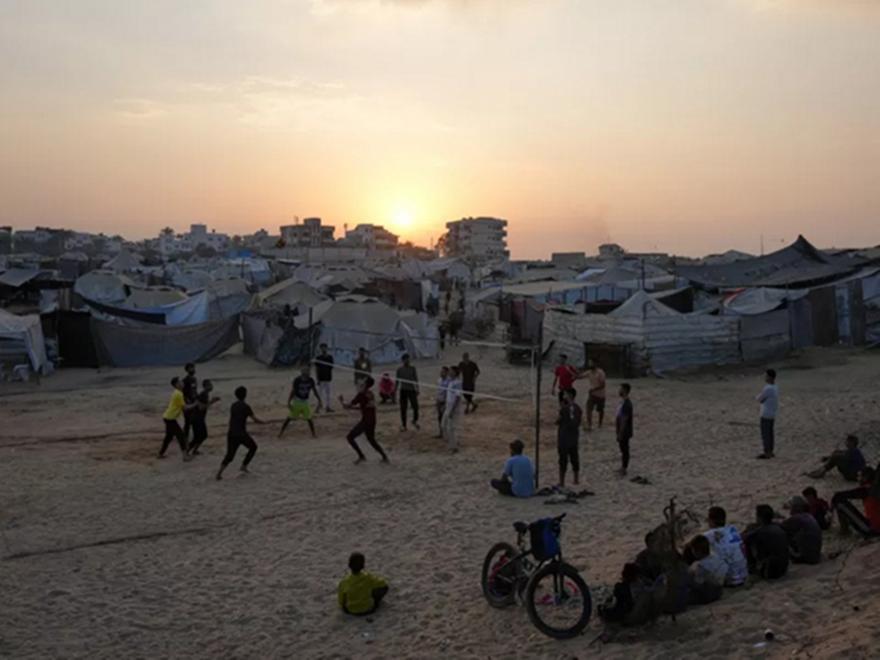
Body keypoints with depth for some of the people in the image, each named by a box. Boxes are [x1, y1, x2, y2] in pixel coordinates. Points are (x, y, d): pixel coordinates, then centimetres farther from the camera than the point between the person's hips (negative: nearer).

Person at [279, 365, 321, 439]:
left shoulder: (311, 381, -7)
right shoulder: (297, 380, -15)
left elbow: (315, 391, 4)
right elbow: (292, 391, -10)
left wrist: (319, 400, 1)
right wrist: (288, 403, -13)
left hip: (305, 402, 2)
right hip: (296, 401, -2)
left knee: (309, 418, -2)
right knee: (289, 418, 0)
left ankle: (313, 433, 13)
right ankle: (281, 432, 13)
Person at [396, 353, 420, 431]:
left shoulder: (412, 368, 1)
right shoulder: (399, 369, 2)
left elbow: (416, 379, 3)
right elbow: (397, 381, 8)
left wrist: (417, 389, -5)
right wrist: (395, 391, 5)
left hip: (412, 390, 0)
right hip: (403, 390, 0)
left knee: (415, 406, -8)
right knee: (403, 409, 2)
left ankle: (415, 421, 18)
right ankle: (403, 425, 11)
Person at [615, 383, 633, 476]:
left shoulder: (626, 404, -24)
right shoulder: (624, 402, 7)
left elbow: (624, 420, -24)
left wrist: (620, 434, -21)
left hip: (624, 432, -10)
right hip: (622, 431, 10)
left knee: (624, 449, 1)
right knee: (623, 449, 18)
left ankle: (624, 469, 10)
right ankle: (623, 467, 28)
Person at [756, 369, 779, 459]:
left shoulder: (768, 389, -21)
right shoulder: (775, 388, 8)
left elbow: (759, 399, -12)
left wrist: (760, 393, 2)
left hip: (766, 415, -9)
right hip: (773, 414, 9)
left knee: (765, 434, -3)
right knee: (771, 433, 13)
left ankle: (767, 453, 0)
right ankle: (771, 451, 19)